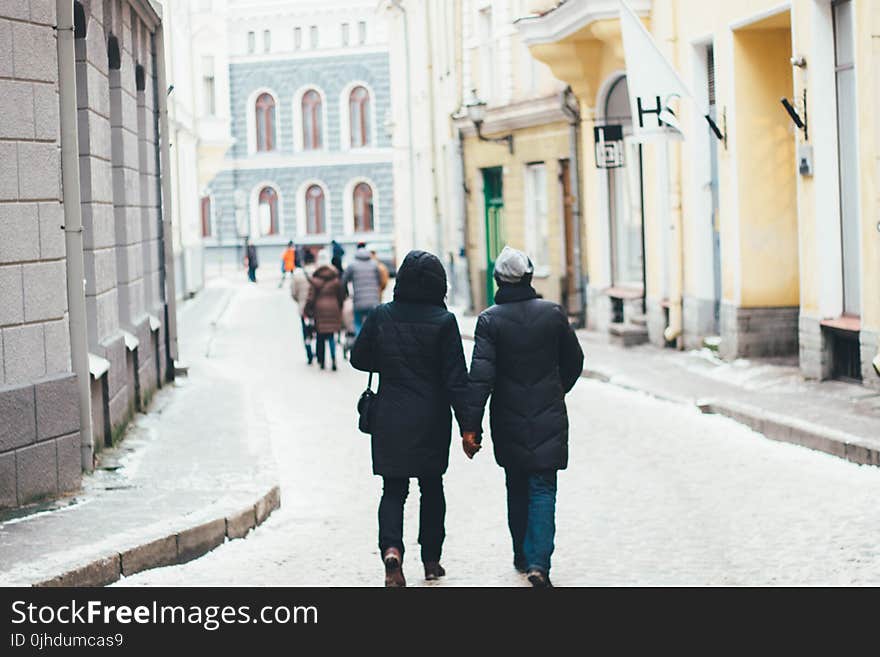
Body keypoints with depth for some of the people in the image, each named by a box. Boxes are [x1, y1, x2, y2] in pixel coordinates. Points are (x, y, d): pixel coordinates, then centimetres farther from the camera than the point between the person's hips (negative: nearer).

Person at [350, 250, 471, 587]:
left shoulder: (380, 316, -4)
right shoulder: (443, 321, -10)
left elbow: (359, 358, 6)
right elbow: (456, 378, -10)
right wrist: (468, 426, -7)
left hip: (390, 420, 1)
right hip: (431, 422, -1)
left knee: (393, 489, 6)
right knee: (432, 487, 15)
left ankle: (391, 547, -18)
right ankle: (431, 558, 22)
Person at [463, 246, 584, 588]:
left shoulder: (489, 320, -9)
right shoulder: (553, 313, -4)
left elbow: (481, 374, -15)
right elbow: (574, 361, 8)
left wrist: (471, 425, -14)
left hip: (509, 421, 0)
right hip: (549, 419, 0)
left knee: (517, 488, 17)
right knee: (543, 489, 0)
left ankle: (522, 555, 26)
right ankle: (538, 561, -13)